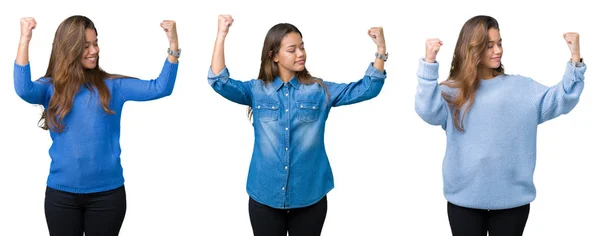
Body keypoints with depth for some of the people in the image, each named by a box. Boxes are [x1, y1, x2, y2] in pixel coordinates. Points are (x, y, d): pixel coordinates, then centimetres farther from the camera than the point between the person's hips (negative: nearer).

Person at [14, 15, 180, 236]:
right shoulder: (51, 87, 3)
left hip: (107, 191, 0)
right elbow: (24, 90, -19)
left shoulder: (112, 85, 3)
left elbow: (160, 88, -5)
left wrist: (173, 44, -14)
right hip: (62, 193, 0)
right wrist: (25, 40, -23)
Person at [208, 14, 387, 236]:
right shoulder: (257, 90, 3)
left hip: (310, 197, 0)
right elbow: (219, 81, -8)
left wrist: (381, 50, -12)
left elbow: (366, 89, 0)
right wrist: (221, 35, -15)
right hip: (264, 196, 0)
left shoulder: (320, 90, 3)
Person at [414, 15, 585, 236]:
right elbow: (428, 110, -16)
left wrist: (575, 60, -15)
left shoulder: (521, 87, 7)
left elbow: (560, 100, -2)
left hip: (512, 198, 1)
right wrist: (429, 62, -25)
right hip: (465, 198, -1)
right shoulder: (453, 90, 1)